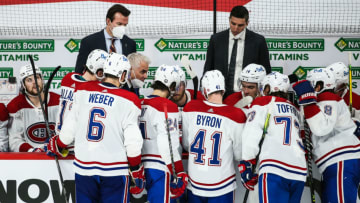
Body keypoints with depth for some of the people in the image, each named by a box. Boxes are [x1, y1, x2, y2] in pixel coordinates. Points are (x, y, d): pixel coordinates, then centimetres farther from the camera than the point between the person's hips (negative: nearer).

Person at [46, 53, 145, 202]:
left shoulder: (82, 91, 0)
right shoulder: (128, 101, -9)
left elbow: (69, 127, 6)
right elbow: (132, 141, -9)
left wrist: (56, 146, 25)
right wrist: (137, 172, 3)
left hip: (83, 167, 4)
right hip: (115, 170, -3)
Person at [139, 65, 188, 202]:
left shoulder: (140, 104, 10)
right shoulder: (168, 106, -13)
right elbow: (169, 146, -18)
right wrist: (178, 174, -11)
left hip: (139, 168, 7)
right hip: (159, 168, -7)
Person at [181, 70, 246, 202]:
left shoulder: (190, 109, -9)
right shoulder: (236, 115, -17)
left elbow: (186, 145, 4)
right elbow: (239, 156, -5)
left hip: (194, 185, 2)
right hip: (222, 190, -2)